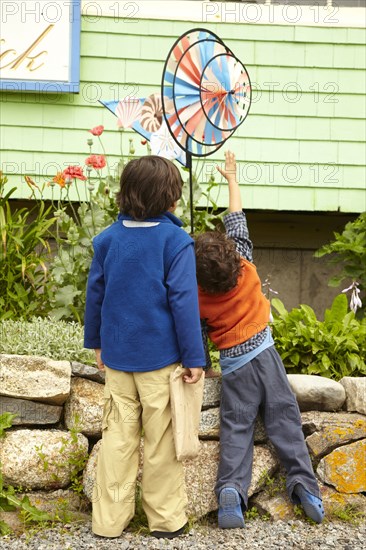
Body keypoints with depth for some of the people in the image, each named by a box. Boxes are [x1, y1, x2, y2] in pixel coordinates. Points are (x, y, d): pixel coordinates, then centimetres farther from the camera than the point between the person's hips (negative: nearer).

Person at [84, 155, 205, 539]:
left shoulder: (108, 239, 3)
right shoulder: (175, 241, -12)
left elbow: (95, 294, 9)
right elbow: (183, 302, -15)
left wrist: (95, 342, 21)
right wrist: (194, 358, -9)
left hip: (117, 356, 4)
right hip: (160, 357, -4)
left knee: (117, 436, 11)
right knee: (161, 441, 7)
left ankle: (109, 519, 16)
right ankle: (166, 519, 18)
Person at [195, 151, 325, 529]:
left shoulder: (197, 298, -8)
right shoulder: (246, 267, -5)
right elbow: (237, 221, 6)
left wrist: (202, 366, 19)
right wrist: (232, 178, 15)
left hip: (233, 364, -1)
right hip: (264, 352, 1)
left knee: (236, 429, 0)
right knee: (284, 419, 1)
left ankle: (231, 488, -17)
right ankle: (303, 482, -8)